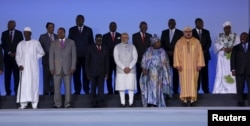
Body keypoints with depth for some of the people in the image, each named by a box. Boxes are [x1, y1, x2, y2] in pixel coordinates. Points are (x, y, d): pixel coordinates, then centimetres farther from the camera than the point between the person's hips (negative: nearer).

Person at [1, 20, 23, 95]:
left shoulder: (19, 33, 6)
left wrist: (16, 53, -9)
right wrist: (9, 53, -10)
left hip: (17, 56, -1)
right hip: (7, 57, 1)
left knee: (17, 75, -3)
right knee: (7, 75, -1)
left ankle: (17, 91, 0)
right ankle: (8, 92, 4)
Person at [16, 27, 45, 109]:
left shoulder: (36, 43, 2)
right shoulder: (20, 44, 7)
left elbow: (41, 53, 11)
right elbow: (18, 56, 8)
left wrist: (34, 58, 2)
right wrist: (19, 64, -7)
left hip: (33, 67, -1)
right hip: (23, 67, 2)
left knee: (33, 84, -2)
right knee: (23, 84, -3)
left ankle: (34, 104, 2)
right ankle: (23, 103, 1)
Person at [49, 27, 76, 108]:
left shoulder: (71, 42, 6)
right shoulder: (54, 43, 9)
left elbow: (74, 56, 3)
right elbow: (51, 57, 6)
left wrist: (73, 67, -4)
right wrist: (52, 68, -3)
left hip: (67, 68, -1)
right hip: (57, 69, 1)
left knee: (68, 87, 1)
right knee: (57, 87, 1)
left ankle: (68, 104, 7)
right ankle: (57, 104, 8)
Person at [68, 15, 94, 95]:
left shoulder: (88, 30, 9)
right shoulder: (72, 30, 9)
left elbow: (91, 42, 9)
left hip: (86, 55, 0)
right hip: (75, 55, 0)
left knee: (86, 73, 1)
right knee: (76, 73, -1)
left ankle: (86, 90, 8)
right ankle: (77, 90, 5)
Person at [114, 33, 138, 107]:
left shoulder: (132, 47, 8)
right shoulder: (117, 47, 4)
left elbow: (135, 58, 0)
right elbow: (116, 59, -3)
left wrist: (129, 67, -11)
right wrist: (123, 68, -12)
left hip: (131, 70, 1)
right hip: (120, 70, -1)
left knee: (131, 86, -1)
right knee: (121, 86, -2)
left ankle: (131, 102, 3)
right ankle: (123, 102, 3)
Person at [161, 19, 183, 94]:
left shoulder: (180, 33, 3)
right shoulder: (164, 32, 11)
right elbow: (162, 44, 10)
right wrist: (166, 51, -4)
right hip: (166, 55, 2)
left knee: (176, 73, 0)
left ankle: (175, 90, 4)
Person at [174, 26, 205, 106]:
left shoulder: (196, 42, 5)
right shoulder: (179, 42, 4)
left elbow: (200, 53, 3)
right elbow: (176, 54, 2)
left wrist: (199, 64, -4)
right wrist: (177, 65, -7)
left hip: (193, 67, 0)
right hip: (183, 67, 0)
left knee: (193, 82, 0)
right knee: (184, 82, -1)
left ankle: (192, 99, 3)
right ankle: (185, 99, 3)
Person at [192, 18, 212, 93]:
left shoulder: (206, 32, 13)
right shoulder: (192, 32, 3)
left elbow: (209, 42, 6)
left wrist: (205, 50, -9)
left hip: (205, 54, 2)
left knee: (205, 72, 1)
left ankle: (206, 89, 2)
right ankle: (196, 89, -1)